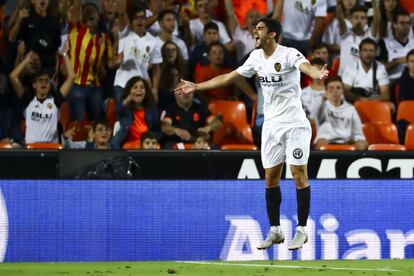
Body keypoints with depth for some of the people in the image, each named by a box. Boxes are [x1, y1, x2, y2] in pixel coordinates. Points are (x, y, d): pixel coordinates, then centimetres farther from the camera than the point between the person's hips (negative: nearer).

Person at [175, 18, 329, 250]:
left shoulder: (289, 54, -13)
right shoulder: (256, 57, 7)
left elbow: (306, 66, -34)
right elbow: (229, 77, 17)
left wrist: (318, 74, -57)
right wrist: (196, 87, 19)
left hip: (294, 124, -6)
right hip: (271, 125, 6)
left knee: (299, 174, -6)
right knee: (271, 177, 6)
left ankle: (301, 231, 0)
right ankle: (275, 231, 15)